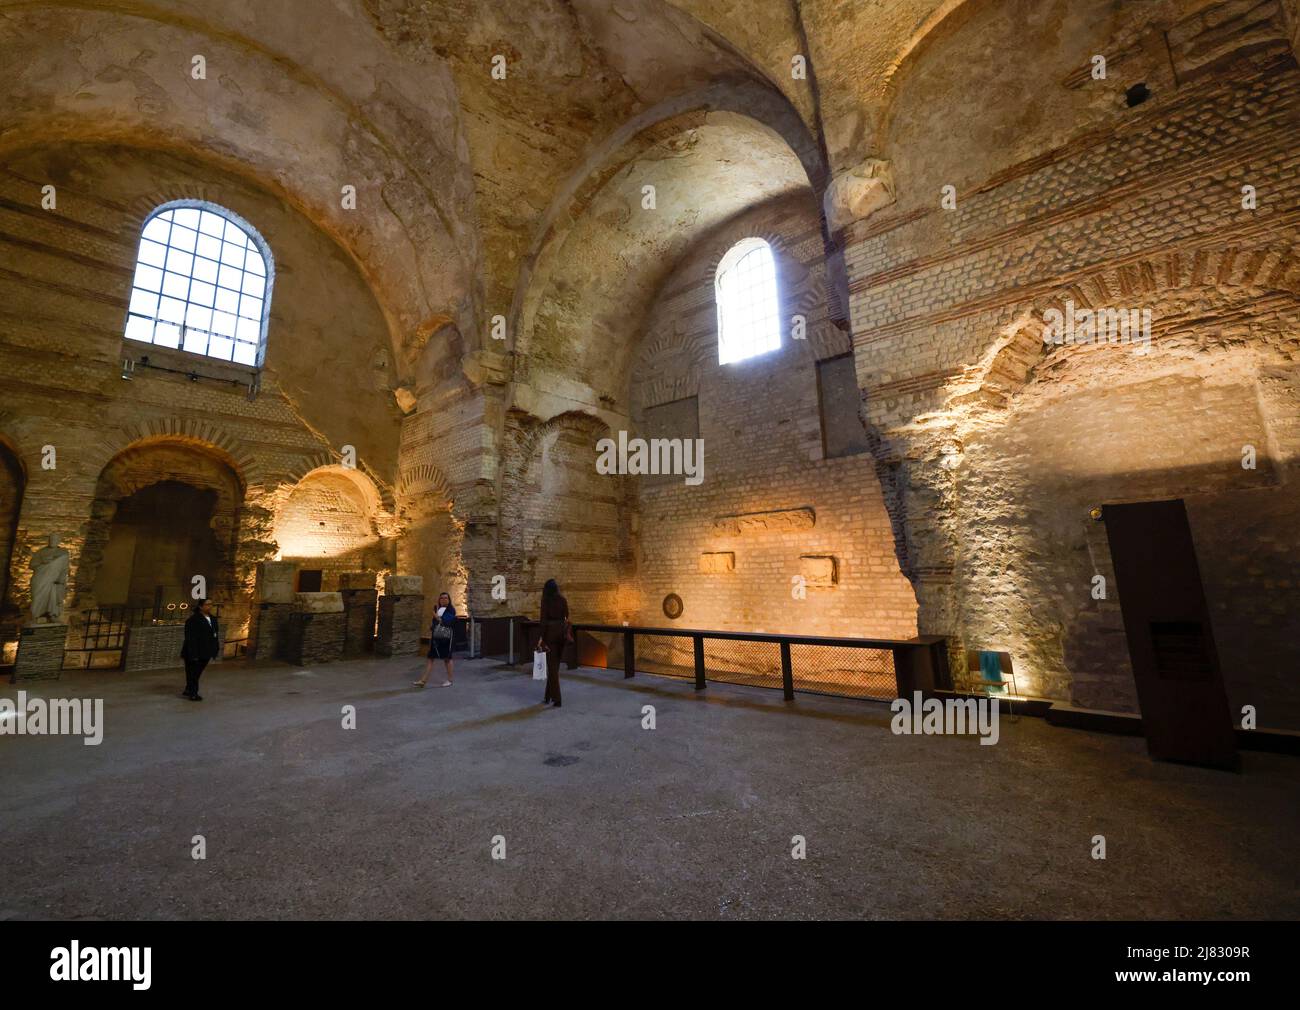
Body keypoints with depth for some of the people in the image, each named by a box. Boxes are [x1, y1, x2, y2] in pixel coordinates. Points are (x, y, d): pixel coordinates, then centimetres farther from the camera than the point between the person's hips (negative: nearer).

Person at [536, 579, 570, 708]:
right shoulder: (563, 600, 6)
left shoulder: (545, 600, -8)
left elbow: (543, 619, -13)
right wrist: (566, 634, 10)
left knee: (552, 665, 0)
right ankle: (548, 697, 25)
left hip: (551, 632, -5)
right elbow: (567, 618, 5)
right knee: (555, 665, 16)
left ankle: (556, 699, 0)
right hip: (561, 632, 5)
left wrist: (541, 637, -11)